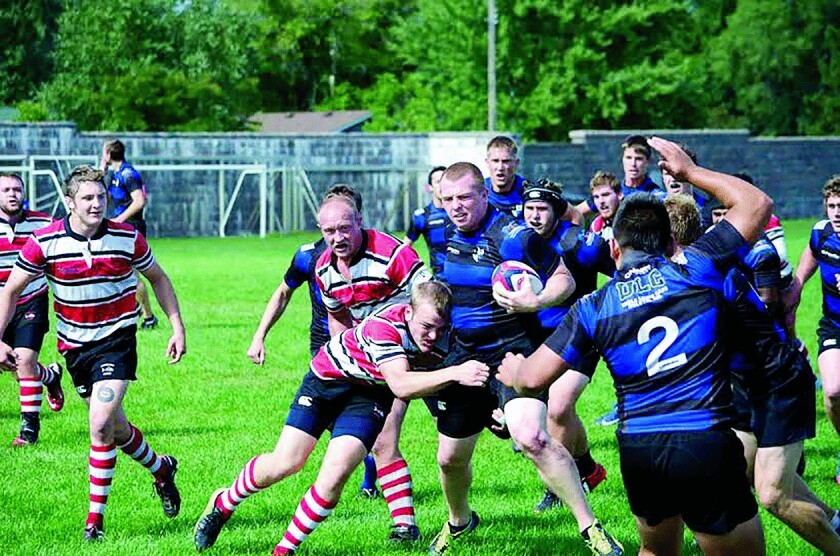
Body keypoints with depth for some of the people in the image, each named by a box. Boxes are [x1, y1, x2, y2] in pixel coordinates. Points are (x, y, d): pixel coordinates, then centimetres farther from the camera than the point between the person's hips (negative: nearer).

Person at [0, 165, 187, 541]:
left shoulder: (128, 238, -9)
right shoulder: (45, 241, -11)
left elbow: (158, 278, 8)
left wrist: (178, 327, 3)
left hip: (117, 339, -2)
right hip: (74, 345, 2)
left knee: (101, 423, -18)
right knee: (114, 426, 14)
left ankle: (95, 516, -7)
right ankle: (161, 469, 43)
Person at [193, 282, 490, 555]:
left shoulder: (443, 338, -20)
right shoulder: (383, 326, -38)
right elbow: (400, 385, -48)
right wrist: (453, 373, -58)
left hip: (370, 395, 3)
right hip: (329, 376, -3)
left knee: (333, 478, -16)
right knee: (286, 462, -4)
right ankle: (222, 505, 25)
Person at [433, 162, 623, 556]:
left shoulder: (512, 236, -16)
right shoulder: (454, 235, 7)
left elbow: (564, 279, -13)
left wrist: (537, 302, -29)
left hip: (512, 351, -7)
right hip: (465, 355, 7)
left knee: (530, 437, -29)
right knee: (450, 457, 13)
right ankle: (458, 522, 44)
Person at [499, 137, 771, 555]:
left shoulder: (592, 308, 4)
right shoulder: (696, 269, 0)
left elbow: (533, 378, 4)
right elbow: (756, 204, 12)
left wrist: (513, 370, 28)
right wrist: (690, 171, 21)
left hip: (638, 452, 3)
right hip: (707, 443, -3)